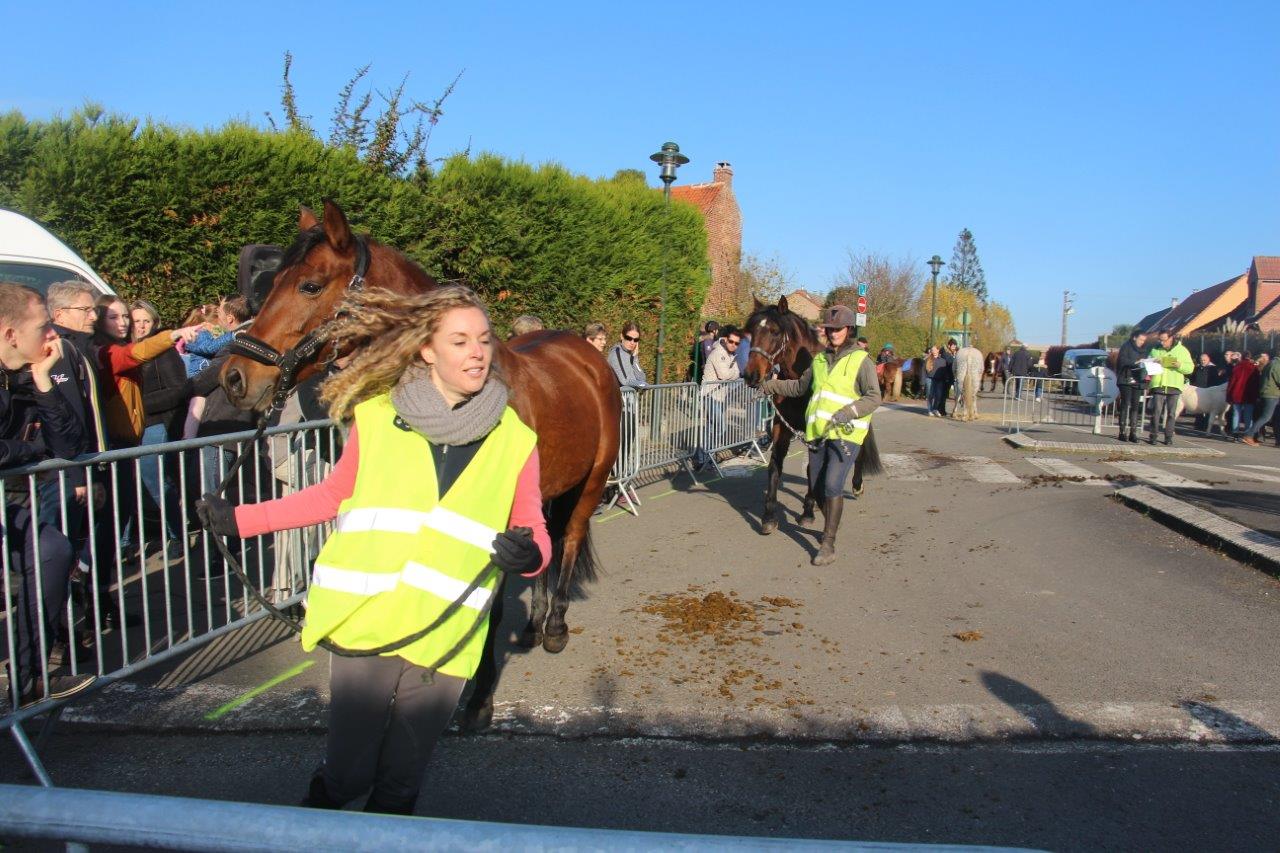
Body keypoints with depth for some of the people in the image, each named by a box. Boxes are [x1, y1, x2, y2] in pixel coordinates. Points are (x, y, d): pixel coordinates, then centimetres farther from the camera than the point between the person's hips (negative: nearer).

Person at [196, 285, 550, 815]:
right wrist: (242, 519, 9)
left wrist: (529, 554, -21)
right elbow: (335, 494, 12)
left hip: (445, 641, 1)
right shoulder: (377, 417, -2)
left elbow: (533, 530, 2)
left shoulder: (513, 439, -2)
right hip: (366, 626, 0)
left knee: (401, 781, 15)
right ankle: (320, 802, 44)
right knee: (349, 770, 10)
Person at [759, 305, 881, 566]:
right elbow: (800, 387, 26)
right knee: (817, 488, 12)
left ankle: (828, 545, -12)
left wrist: (848, 412, -24)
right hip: (818, 433, 6)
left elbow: (874, 397, -10)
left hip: (846, 434, -6)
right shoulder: (820, 359, 14)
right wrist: (769, 385, 15)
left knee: (832, 485, -17)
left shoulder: (861, 360, -4)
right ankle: (832, 526, 37)